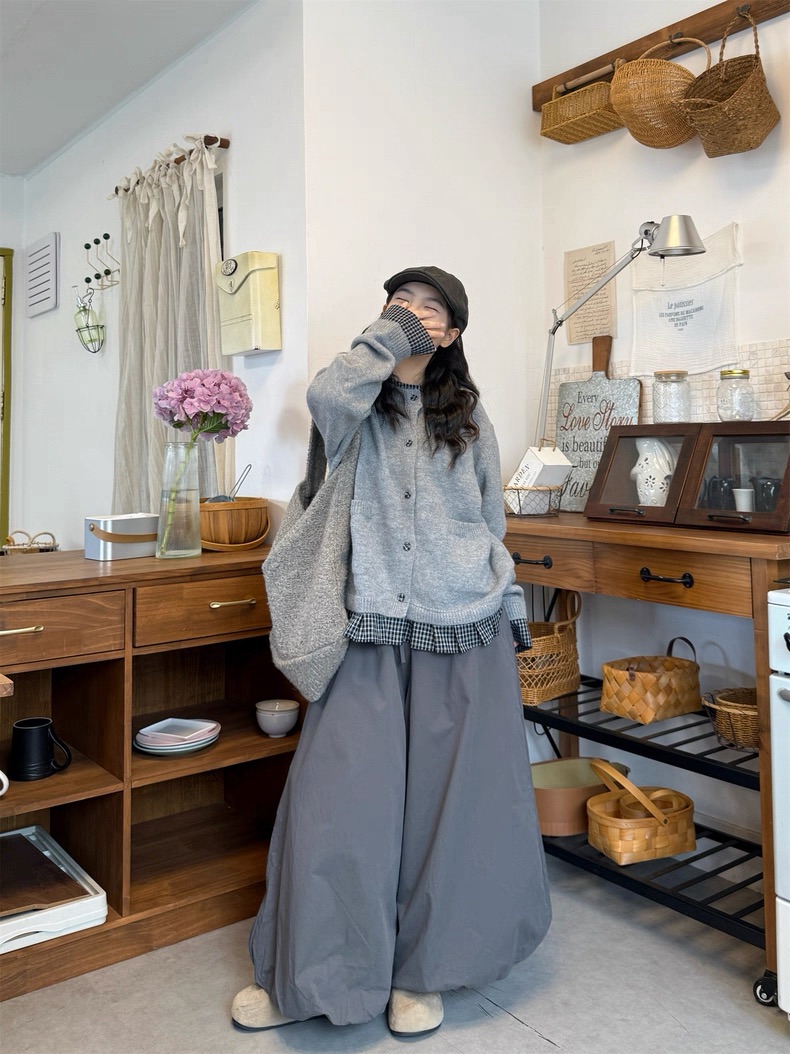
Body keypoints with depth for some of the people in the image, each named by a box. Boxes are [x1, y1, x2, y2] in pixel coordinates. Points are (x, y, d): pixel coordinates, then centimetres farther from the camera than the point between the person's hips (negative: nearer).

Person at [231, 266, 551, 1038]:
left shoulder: (469, 417, 10)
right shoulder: (359, 409, 5)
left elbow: (492, 524, 15)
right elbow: (326, 398, -21)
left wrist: (510, 611, 13)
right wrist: (389, 334, -10)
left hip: (464, 635, 2)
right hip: (372, 632, -1)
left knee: (447, 802, 7)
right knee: (337, 795, -1)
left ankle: (420, 972, 27)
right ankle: (306, 974, 20)